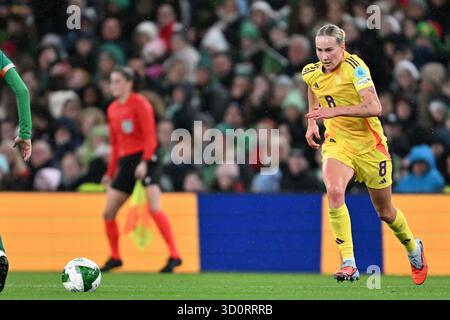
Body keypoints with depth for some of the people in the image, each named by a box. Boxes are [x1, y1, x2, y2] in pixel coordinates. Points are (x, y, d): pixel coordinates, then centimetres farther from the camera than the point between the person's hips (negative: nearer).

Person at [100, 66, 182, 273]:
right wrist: (110, 173, 19)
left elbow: (149, 135, -12)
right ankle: (115, 257, 21)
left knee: (154, 208, -21)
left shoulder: (139, 103, -6)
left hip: (143, 158, -8)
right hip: (125, 162, 8)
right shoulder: (113, 109, 15)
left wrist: (144, 162, -23)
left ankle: (174, 256, -21)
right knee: (108, 213, 6)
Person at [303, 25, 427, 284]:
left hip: (369, 145, -3)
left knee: (385, 212, 12)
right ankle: (349, 264, -29)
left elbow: (374, 108, -30)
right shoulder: (311, 73, -1)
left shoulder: (354, 67, -19)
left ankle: (413, 249, 45)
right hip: (337, 143, 3)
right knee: (334, 191, -29)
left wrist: (336, 111, -38)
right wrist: (312, 123, 15)